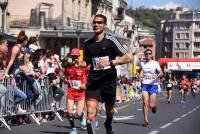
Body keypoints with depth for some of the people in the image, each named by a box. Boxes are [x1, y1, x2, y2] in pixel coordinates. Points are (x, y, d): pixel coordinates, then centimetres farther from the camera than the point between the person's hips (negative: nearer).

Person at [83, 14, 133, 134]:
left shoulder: (111, 40, -7)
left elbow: (129, 57, -11)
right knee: (91, 109, -19)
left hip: (109, 79, -1)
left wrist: (110, 62, -21)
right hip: (93, 81, 2)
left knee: (109, 108, 19)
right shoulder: (88, 44, 7)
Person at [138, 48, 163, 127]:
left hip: (153, 85, -2)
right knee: (145, 102, -14)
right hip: (144, 85, 2)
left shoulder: (155, 63, -1)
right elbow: (139, 70, 27)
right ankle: (145, 120, -9)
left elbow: (161, 73, -4)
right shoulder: (142, 63, 7)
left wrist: (157, 76, -24)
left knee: (151, 105, -3)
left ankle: (154, 106, 35)